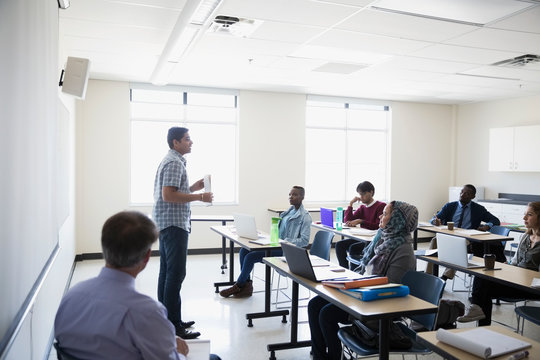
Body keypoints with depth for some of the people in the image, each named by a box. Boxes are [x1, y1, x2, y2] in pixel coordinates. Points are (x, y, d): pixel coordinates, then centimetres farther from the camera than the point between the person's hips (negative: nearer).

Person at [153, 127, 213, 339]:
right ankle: (173, 326, -4)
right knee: (176, 274, -8)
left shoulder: (171, 160, 19)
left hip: (167, 224, 11)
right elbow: (168, 195, -22)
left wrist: (194, 187, 14)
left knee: (167, 272, 13)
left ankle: (166, 319, 21)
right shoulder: (174, 163, -13)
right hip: (174, 224, -11)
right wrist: (200, 197, -18)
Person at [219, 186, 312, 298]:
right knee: (244, 250, -6)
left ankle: (238, 286, 1)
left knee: (250, 257, -19)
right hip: (277, 243, 9)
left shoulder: (305, 216, -10)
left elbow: (304, 241, -17)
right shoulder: (289, 211, 16)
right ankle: (246, 286, -3)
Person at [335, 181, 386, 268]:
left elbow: (379, 226, -16)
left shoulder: (381, 206, -6)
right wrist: (351, 203, 4)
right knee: (339, 245, -12)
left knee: (353, 248, -29)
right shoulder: (362, 207, 17)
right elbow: (347, 221, 10)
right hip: (362, 239, 8)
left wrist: (360, 221, -22)